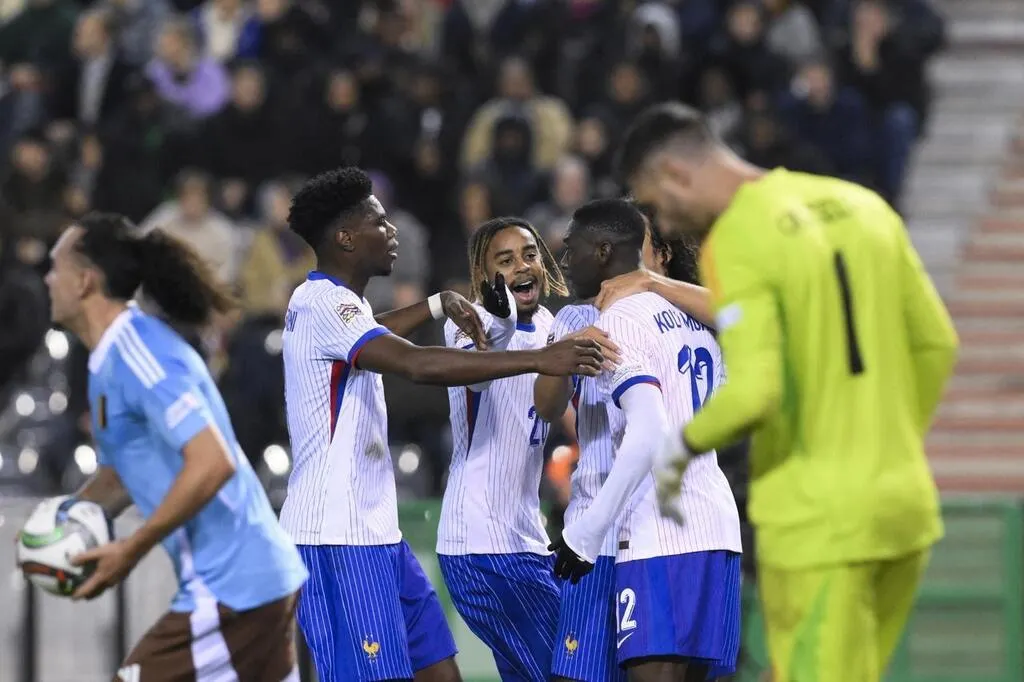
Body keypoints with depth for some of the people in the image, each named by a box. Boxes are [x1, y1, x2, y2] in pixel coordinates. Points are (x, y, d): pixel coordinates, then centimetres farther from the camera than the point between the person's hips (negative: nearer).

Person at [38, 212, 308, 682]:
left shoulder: (134, 357, -17)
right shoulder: (112, 360, 15)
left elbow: (211, 464, -26)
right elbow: (120, 474, 26)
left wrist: (131, 551, -20)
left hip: (227, 590, -10)